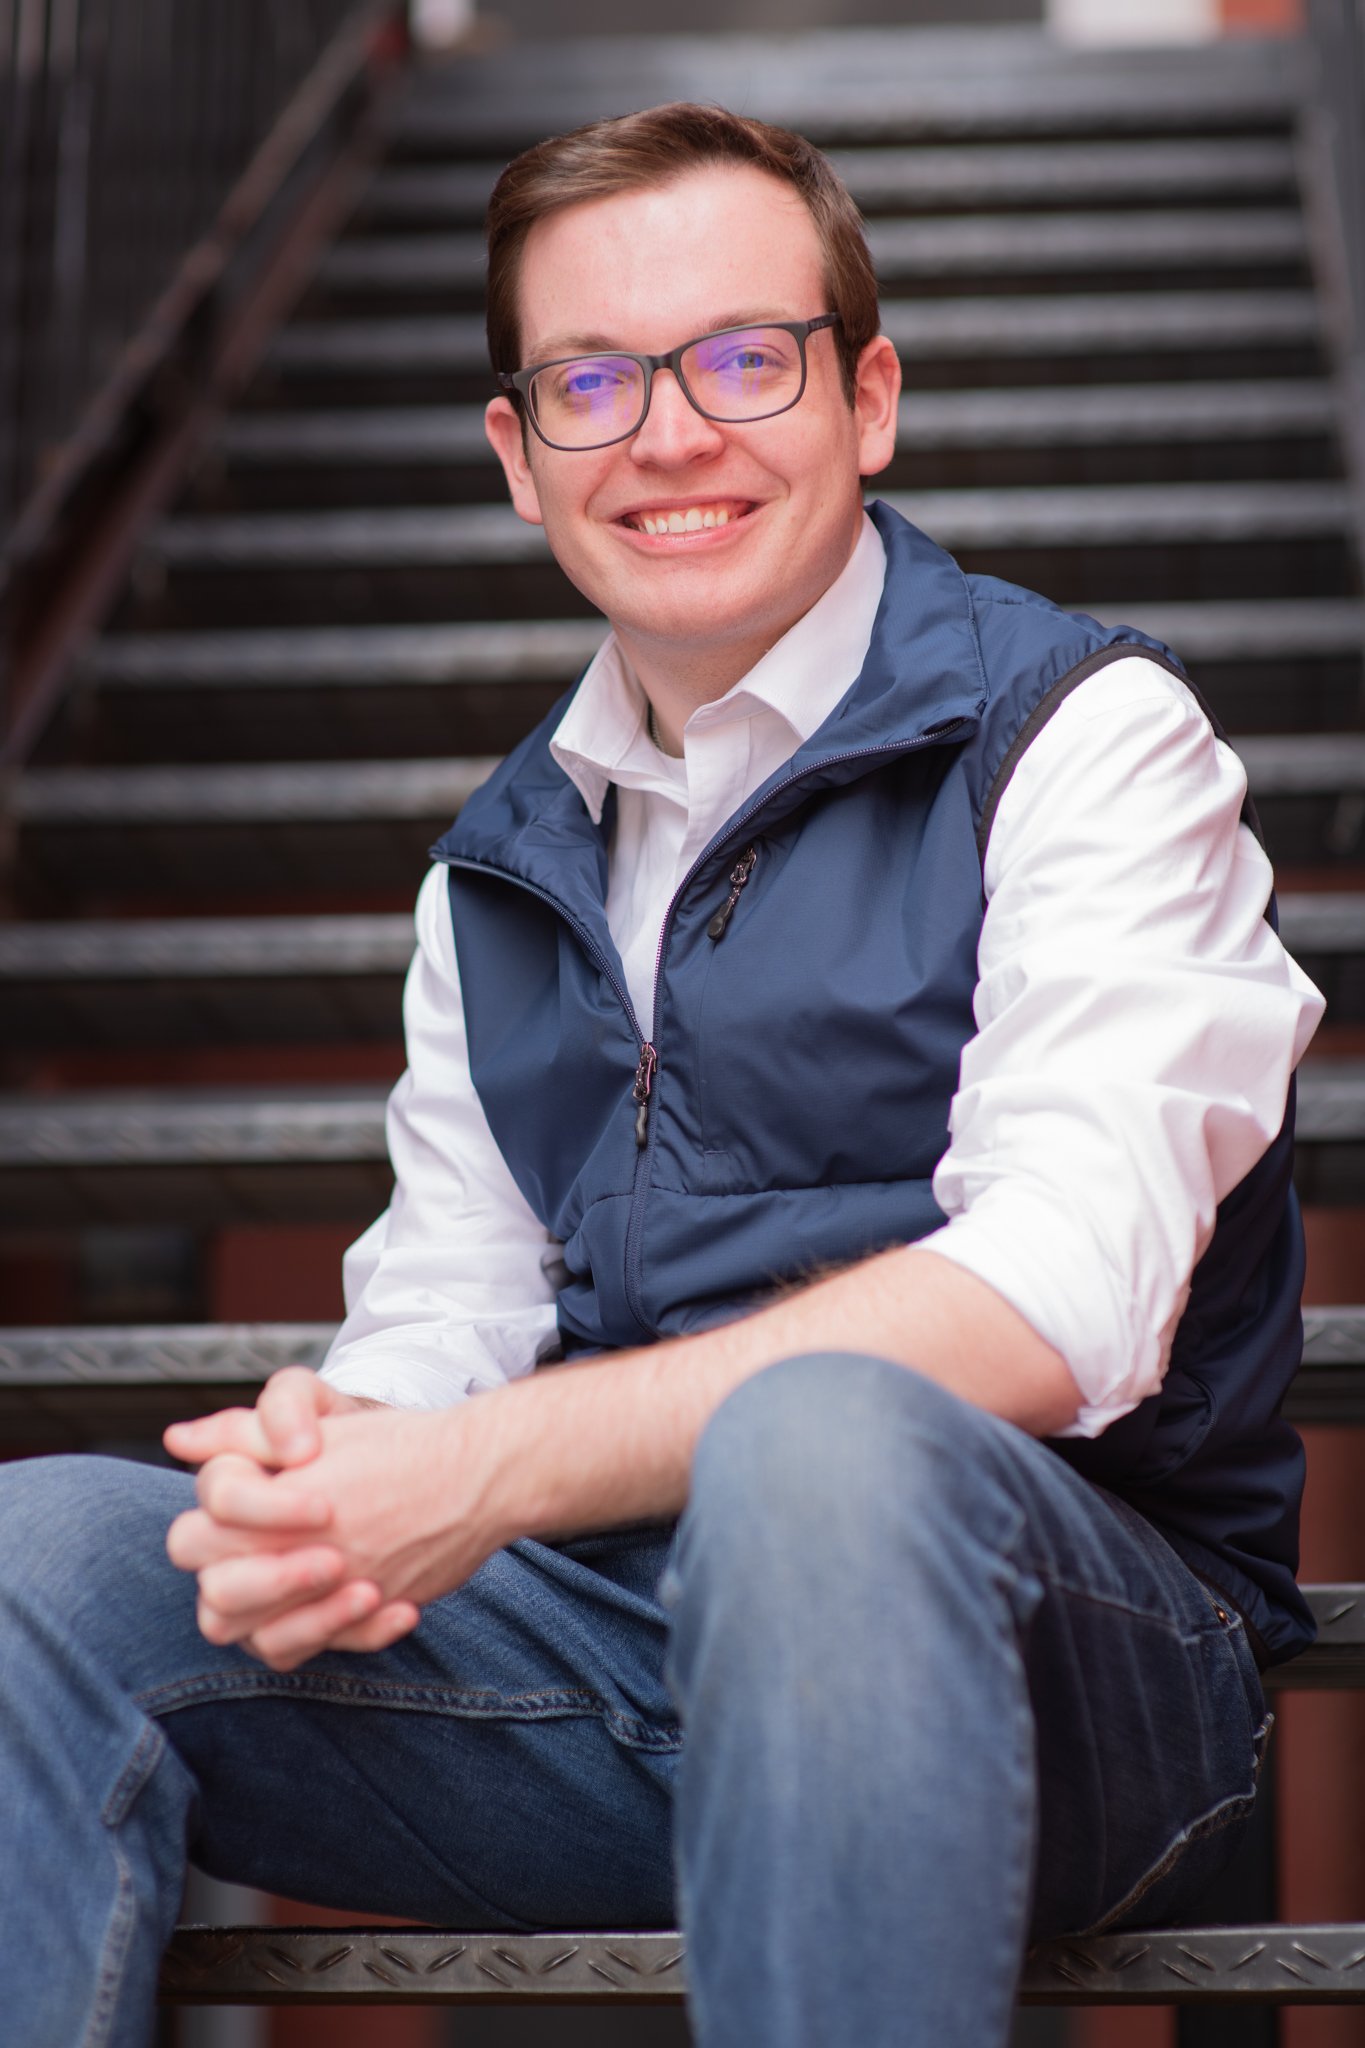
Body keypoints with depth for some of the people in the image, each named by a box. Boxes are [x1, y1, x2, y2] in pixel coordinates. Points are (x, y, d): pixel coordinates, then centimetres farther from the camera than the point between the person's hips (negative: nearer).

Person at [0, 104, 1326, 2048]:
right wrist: (323, 1461, -13)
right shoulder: (500, 875, 19)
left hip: (1082, 1638, -5)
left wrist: (496, 1468, -22)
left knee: (813, 1442, -38)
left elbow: (1061, 1298, -15)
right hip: (618, 1634, 5)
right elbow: (444, 1313, 14)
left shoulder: (1081, 736, -2)